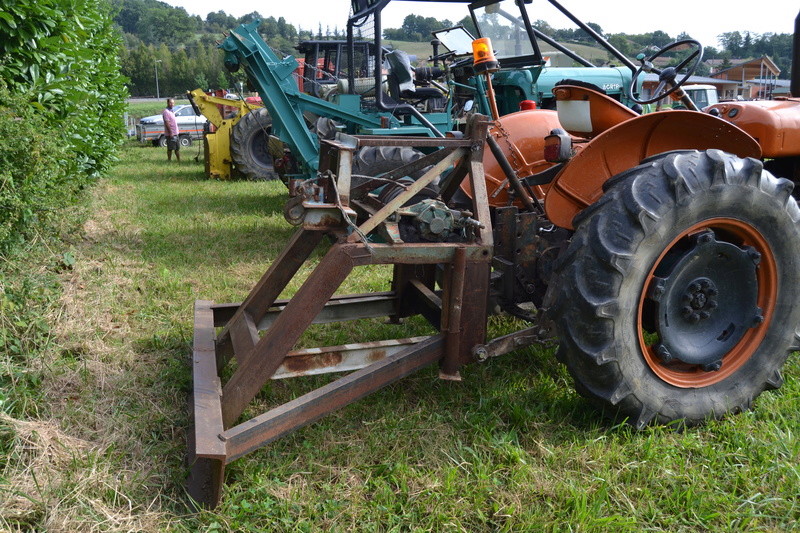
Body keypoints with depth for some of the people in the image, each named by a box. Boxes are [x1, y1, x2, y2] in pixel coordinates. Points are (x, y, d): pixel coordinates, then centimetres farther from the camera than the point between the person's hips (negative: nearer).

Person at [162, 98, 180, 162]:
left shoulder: (171, 111, 16)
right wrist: (170, 133, -23)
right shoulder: (166, 112, -13)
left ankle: (179, 160, 15)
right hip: (170, 134, -9)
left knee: (177, 148, 11)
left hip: (175, 133, 9)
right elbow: (167, 123, -19)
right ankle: (169, 161, 5)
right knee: (170, 148, -2)